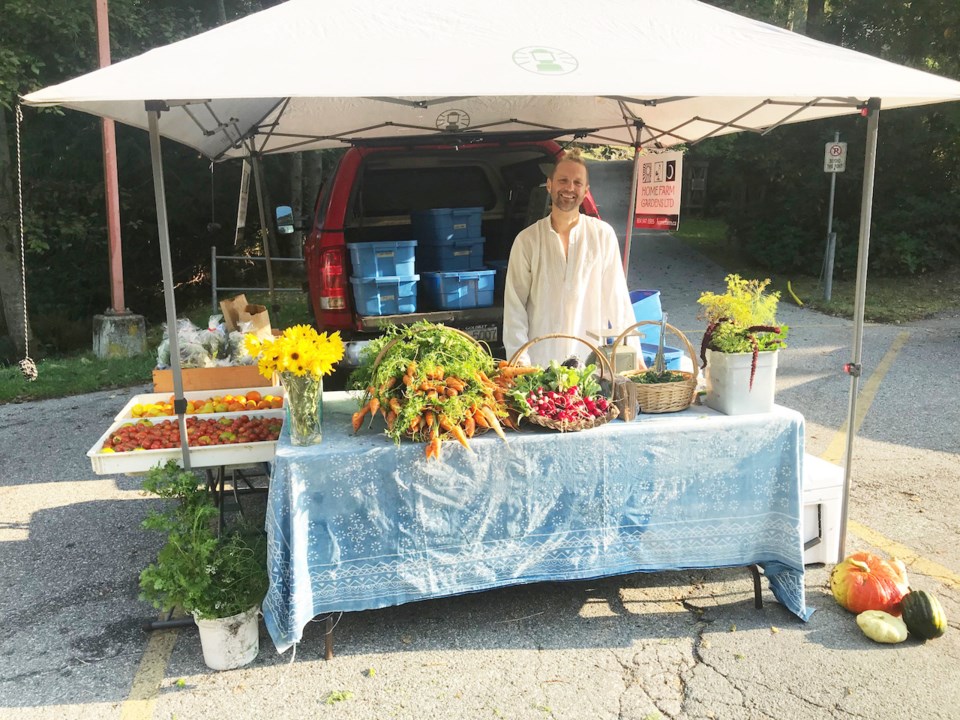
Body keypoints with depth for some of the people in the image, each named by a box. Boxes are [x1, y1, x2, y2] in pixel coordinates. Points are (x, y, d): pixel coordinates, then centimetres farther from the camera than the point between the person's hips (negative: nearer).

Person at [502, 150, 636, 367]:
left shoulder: (603, 235, 2)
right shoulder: (527, 240, 1)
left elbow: (616, 298, 2)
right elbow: (514, 306, 0)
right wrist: (520, 361, -8)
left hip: (591, 360, 0)